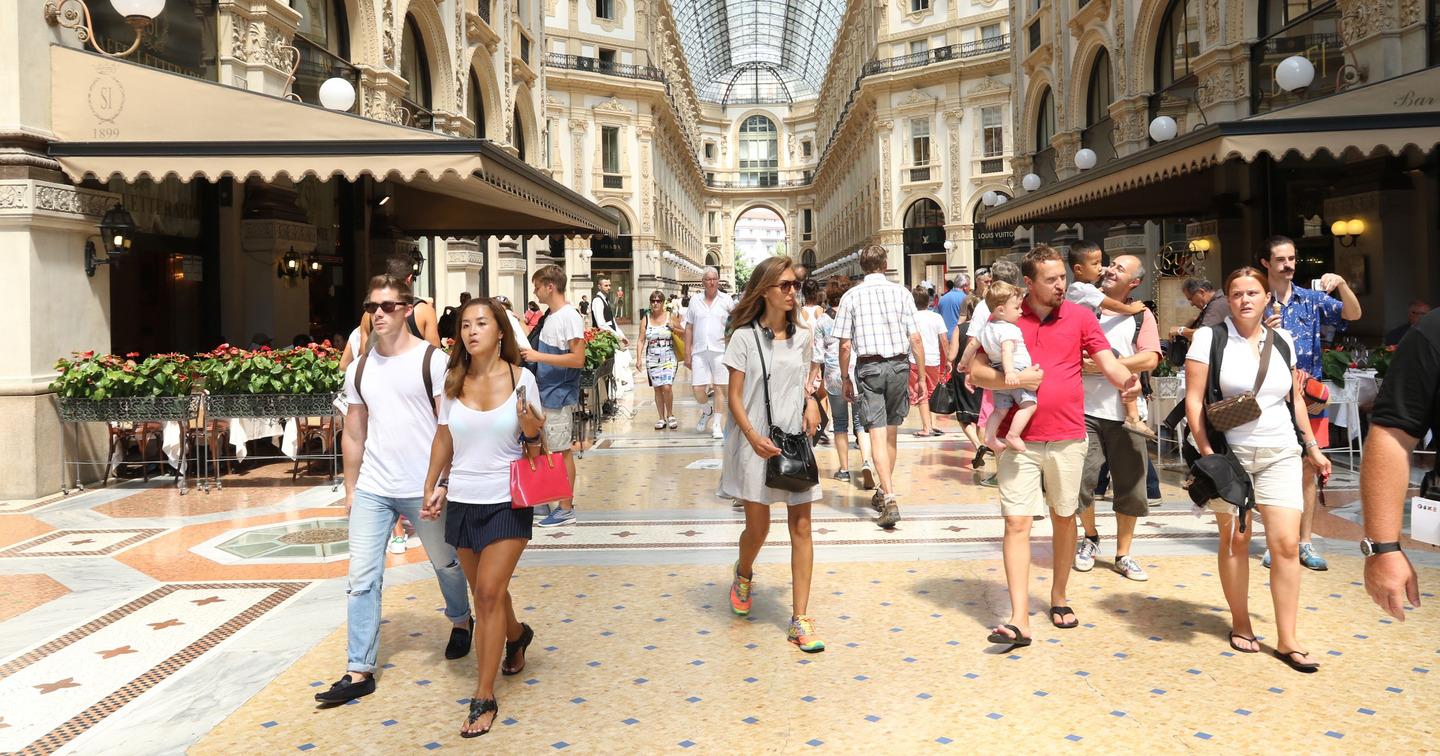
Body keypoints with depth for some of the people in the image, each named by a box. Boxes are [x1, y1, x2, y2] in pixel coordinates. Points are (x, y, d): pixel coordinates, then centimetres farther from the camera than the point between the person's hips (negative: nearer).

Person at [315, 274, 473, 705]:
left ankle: (461, 621, 43)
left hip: (425, 488, -4)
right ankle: (359, 672, 8)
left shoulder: (432, 361, -8)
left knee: (446, 563, 15)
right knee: (362, 578, 0)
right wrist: (350, 488, 14)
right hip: (372, 490, 4)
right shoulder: (359, 369, 7)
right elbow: (354, 432, 14)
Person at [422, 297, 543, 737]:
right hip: (462, 502, 4)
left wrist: (532, 433, -21)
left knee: (489, 592, -8)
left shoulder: (521, 379, -7)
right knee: (484, 592, 15)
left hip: (507, 502, -3)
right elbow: (444, 438, 11)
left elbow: (535, 444, 0)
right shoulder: (452, 380, 0)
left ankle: (484, 696, 2)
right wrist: (432, 487, 11)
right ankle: (517, 635, 47)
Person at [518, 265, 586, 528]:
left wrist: (538, 356, -21)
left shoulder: (569, 317, -15)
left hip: (559, 395, -9)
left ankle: (566, 509, 7)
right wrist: (529, 353, 6)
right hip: (546, 393, 9)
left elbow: (577, 359, -21)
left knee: (562, 451, -1)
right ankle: (561, 502, 21)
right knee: (554, 450, 13)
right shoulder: (550, 316, 12)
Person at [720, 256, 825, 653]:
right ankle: (743, 576, 43)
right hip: (756, 444, -3)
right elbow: (734, 396, -7)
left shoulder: (802, 336, 7)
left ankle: (800, 619, 7)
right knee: (758, 526, 8)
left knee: (801, 526, -1)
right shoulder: (744, 337, -6)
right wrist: (753, 437, -20)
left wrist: (811, 400, 0)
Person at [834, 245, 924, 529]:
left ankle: (890, 499, -16)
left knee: (877, 434, -4)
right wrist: (922, 375, 5)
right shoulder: (901, 293, 0)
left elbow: (845, 345, -2)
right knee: (891, 432, 15)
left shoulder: (851, 297, -1)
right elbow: (915, 339, -2)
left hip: (868, 368, -2)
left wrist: (845, 378, 9)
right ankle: (883, 492, 28)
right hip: (898, 366, 2)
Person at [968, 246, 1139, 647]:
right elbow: (976, 372, -1)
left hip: (1067, 438, 2)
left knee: (1064, 518, 14)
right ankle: (1019, 621, -6)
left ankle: (1059, 598, 33)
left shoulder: (1080, 316, 2)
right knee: (1017, 523, -6)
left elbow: (1108, 362, -5)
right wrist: (1013, 380, -18)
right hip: (1019, 440, -1)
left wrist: (1127, 381, -26)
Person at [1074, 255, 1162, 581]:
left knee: (1131, 487, 7)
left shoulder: (1142, 316, 7)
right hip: (1085, 411, -1)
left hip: (1126, 413, 1)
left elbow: (1150, 359, -7)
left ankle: (1123, 555, 23)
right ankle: (1090, 538, 21)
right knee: (1081, 479, -7)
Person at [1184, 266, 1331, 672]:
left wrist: (1313, 447, 15)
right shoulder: (1210, 338, -4)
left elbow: (1296, 399, 17)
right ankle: (1240, 625, 22)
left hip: (1280, 454, 3)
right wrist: (1206, 452, -12)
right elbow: (1193, 399, -7)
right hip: (1230, 453, -3)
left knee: (1287, 544, -3)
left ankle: (1287, 640, 6)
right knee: (1235, 540, 5)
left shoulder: (1283, 341, 9)